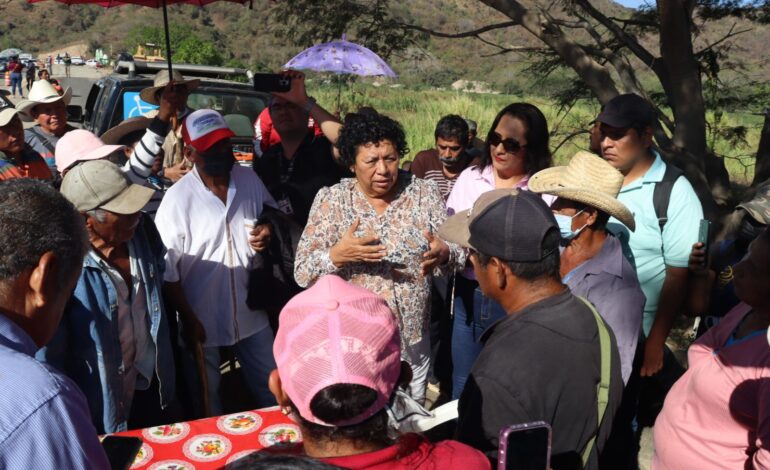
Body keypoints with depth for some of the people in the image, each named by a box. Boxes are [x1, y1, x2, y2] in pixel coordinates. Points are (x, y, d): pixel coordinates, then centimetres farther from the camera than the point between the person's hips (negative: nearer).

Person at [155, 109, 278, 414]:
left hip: (251, 313, 4)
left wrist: (269, 230, -9)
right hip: (203, 320, -3)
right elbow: (167, 269, -14)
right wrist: (188, 319, -12)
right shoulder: (177, 198, -17)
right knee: (206, 403, 19)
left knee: (272, 389, 20)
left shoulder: (250, 180, -4)